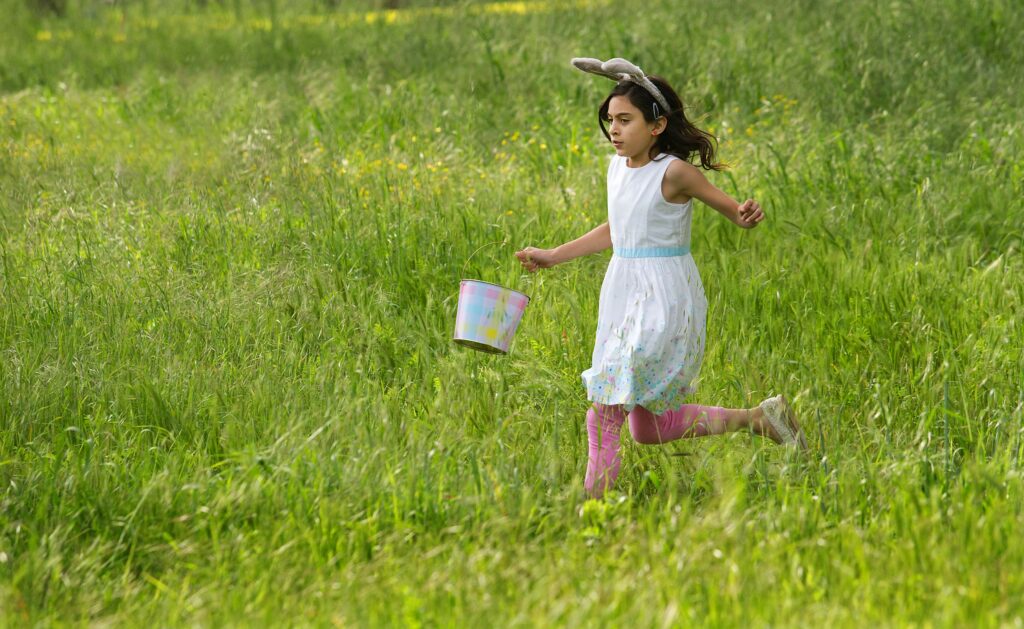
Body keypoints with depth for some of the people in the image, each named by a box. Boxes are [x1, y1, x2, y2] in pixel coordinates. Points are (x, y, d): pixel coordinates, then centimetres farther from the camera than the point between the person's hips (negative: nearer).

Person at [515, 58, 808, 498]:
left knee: (604, 414, -15)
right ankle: (756, 418, 29)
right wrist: (553, 256, 24)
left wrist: (746, 216, -33)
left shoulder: (673, 172, -15)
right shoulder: (618, 167, 7)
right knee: (649, 428, 16)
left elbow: (733, 209, -9)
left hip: (664, 300, -9)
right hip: (622, 292, 9)